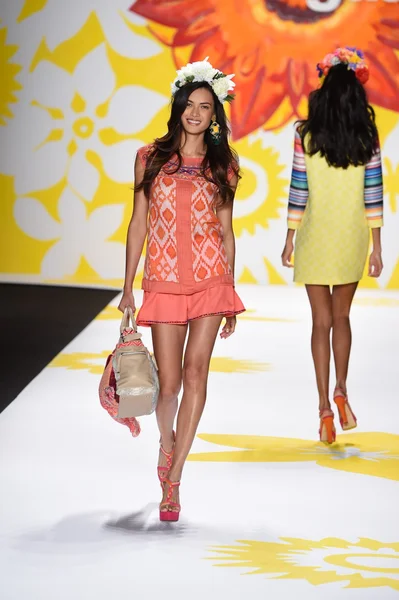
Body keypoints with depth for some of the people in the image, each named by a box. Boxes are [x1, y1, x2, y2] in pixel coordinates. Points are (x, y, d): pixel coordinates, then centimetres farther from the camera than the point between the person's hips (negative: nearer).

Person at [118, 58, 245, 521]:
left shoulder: (223, 164, 8)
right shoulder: (151, 158, 7)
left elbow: (225, 230, 11)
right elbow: (138, 224, 8)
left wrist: (230, 296, 10)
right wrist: (127, 288, 5)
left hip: (211, 279, 0)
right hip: (164, 281, 0)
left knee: (195, 373, -10)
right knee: (169, 383, 0)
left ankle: (172, 480, -5)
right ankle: (167, 442, 33)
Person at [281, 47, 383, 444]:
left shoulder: (305, 136, -7)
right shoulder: (367, 138, -4)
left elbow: (298, 190, -4)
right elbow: (373, 193, -3)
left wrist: (289, 240, 5)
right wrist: (376, 246, 2)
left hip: (315, 236, -1)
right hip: (352, 236, 1)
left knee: (322, 321, 6)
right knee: (341, 315, 19)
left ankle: (325, 405, 1)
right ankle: (341, 390, 7)